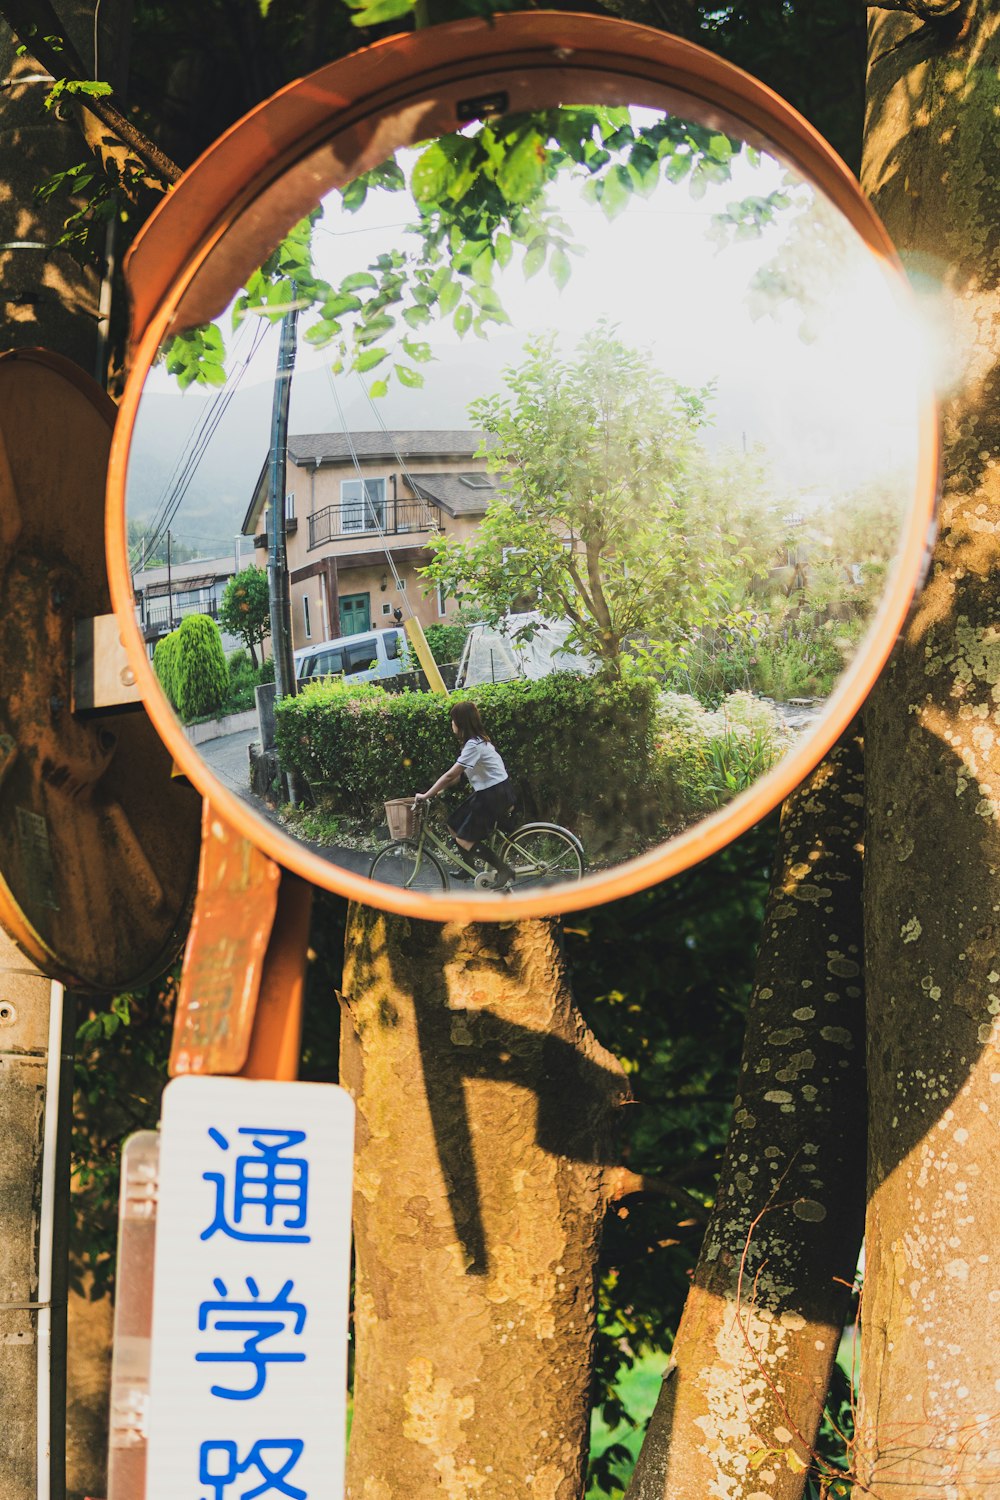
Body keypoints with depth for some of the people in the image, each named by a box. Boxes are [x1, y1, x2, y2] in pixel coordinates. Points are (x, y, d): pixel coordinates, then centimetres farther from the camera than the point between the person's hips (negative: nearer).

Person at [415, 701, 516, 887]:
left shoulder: (474, 745, -21)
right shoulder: (477, 740, 10)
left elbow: (450, 775, -22)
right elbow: (459, 773, 15)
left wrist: (426, 796, -16)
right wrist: (441, 790, 8)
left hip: (496, 795, -9)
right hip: (486, 791, 9)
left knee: (464, 839, -9)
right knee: (454, 824, 11)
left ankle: (505, 871, -4)